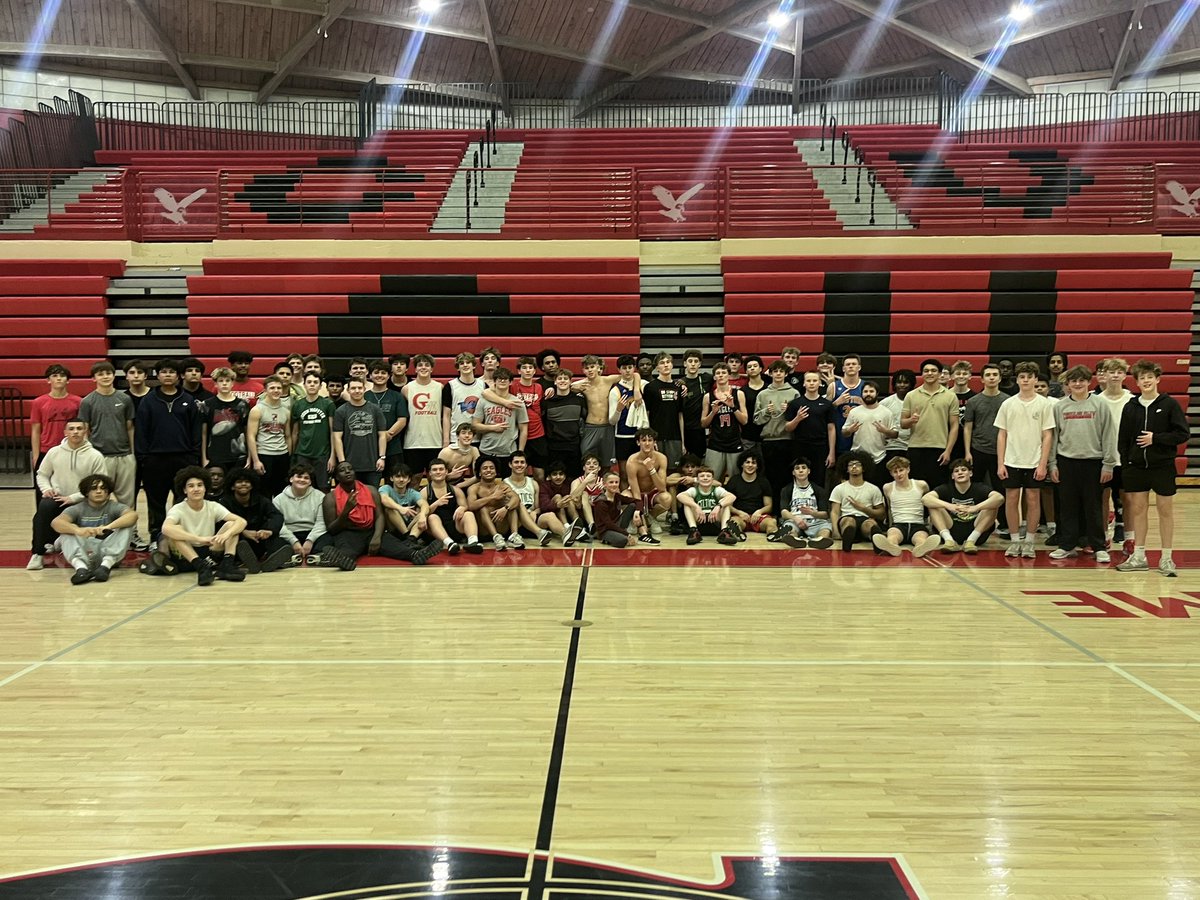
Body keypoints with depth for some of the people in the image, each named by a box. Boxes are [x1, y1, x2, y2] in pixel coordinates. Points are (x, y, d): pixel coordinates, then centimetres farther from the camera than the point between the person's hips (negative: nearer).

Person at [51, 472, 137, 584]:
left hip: (110, 554, -1)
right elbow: (56, 522, -13)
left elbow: (133, 514, -18)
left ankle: (106, 565, -34)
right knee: (66, 529, -16)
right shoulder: (77, 509, 6)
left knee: (127, 525, -18)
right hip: (83, 554, 1)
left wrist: (108, 527, -35)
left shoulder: (114, 507, 3)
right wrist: (78, 530, -34)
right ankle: (81, 567, -39)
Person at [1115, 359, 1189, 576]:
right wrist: (1125, 466, 2)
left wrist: (1156, 438, -15)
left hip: (1163, 466, -3)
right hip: (1136, 466, 3)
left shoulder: (1169, 404, -4)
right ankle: (1139, 557, 15)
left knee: (1165, 510, 5)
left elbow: (1183, 434, -6)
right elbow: (1123, 440, 7)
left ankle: (1166, 558, 12)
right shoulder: (1130, 407, 4)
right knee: (1138, 509, 7)